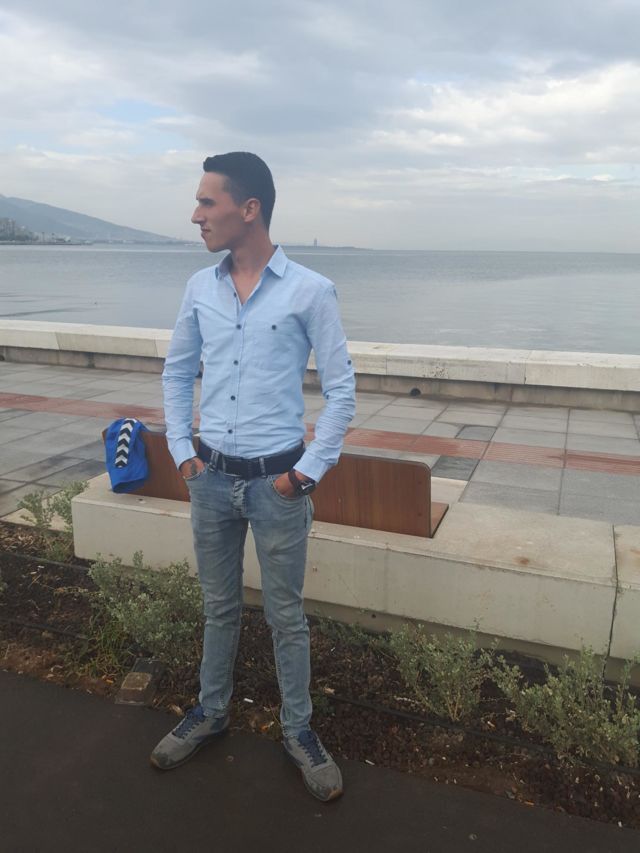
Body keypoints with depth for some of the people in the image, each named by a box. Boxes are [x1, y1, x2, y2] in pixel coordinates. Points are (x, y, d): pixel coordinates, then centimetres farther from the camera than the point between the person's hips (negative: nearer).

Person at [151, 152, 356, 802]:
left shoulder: (310, 291, -10)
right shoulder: (200, 288, 3)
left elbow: (341, 389, -6)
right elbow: (176, 371, 14)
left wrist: (308, 471, -9)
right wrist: (182, 449, 6)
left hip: (277, 481, -3)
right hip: (211, 478, 4)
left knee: (285, 615, 11)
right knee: (219, 606, 20)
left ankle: (298, 729, 32)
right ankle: (211, 711, 41)